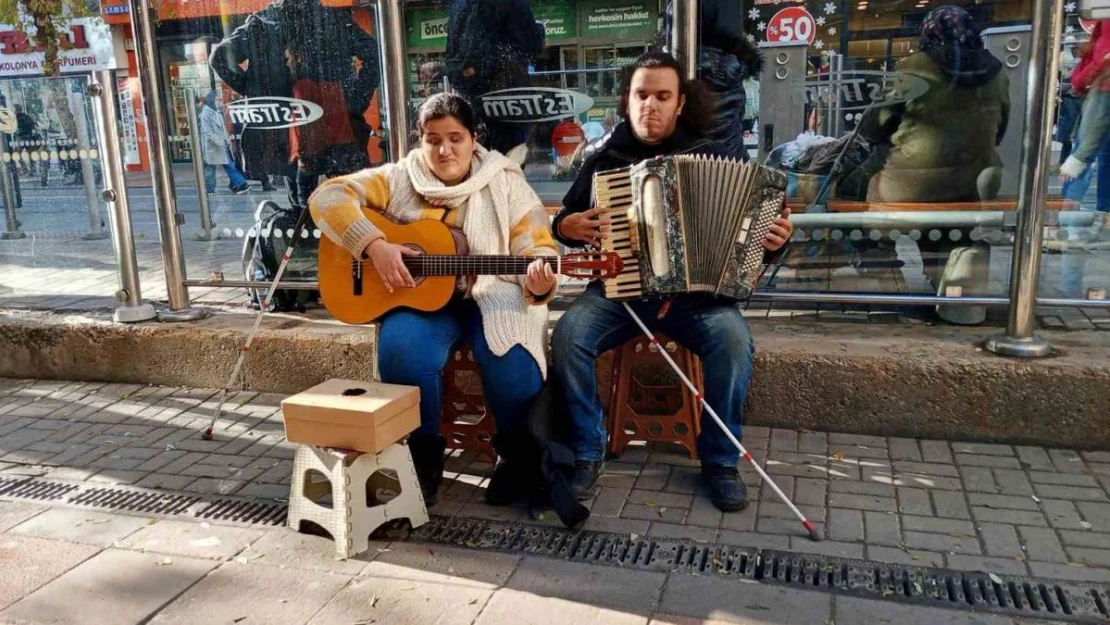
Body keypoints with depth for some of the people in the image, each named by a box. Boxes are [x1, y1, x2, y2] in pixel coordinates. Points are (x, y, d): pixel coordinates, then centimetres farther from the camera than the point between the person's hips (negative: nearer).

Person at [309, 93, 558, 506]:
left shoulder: (505, 184, 3)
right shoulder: (398, 180, 5)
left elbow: (537, 248, -3)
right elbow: (327, 197, -3)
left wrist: (539, 284, -27)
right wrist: (374, 245, -18)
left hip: (492, 295, -1)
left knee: (509, 356, -31)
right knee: (401, 349, -31)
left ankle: (517, 452, -2)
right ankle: (424, 452, -6)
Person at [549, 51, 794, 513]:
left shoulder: (709, 156, 7)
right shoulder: (603, 160, 9)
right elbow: (564, 220, 18)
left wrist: (773, 238, -11)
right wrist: (568, 226, -6)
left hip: (694, 291, -1)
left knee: (732, 338, -30)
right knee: (567, 336, -27)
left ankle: (721, 459, -9)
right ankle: (587, 452, -7)